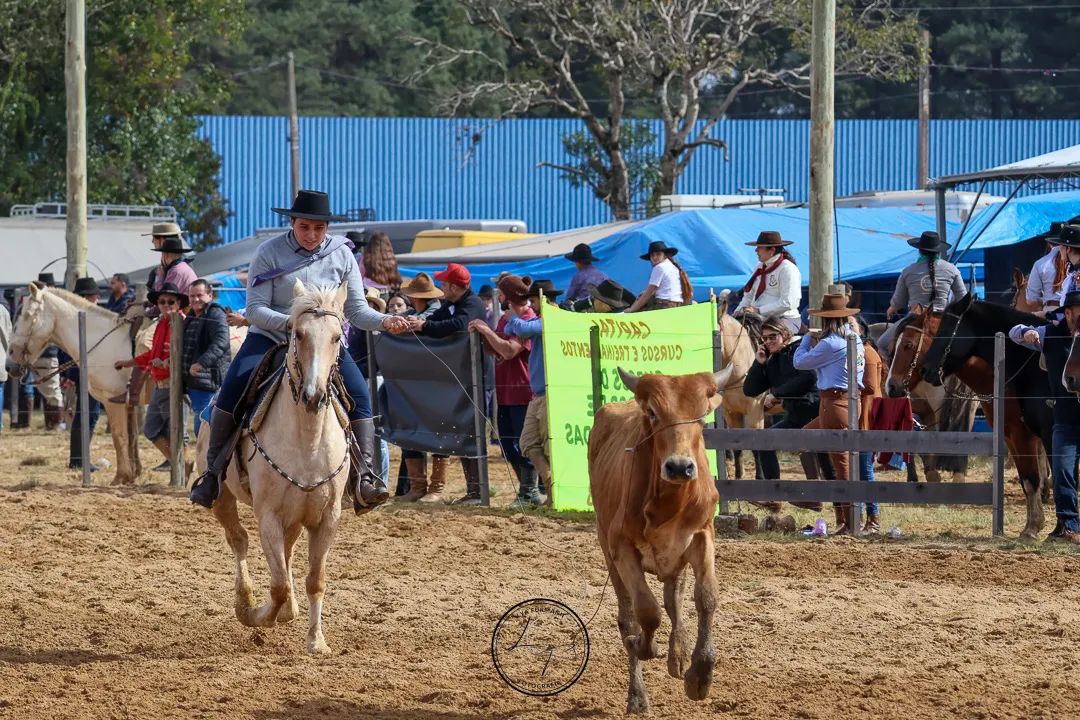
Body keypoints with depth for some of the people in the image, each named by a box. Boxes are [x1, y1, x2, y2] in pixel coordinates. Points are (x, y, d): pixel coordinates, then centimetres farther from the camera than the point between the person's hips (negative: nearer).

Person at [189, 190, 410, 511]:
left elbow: (357, 310, 4)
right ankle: (213, 471, -15)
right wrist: (289, 322, -26)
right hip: (270, 337, -2)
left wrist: (384, 321, -17)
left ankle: (364, 476, -24)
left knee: (359, 394, -22)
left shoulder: (342, 255, 3)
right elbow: (255, 310, -8)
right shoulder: (269, 253, -4)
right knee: (234, 386, -26)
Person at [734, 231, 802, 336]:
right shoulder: (760, 267, 19)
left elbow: (787, 303, -17)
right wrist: (738, 311, 1)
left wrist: (759, 311, -20)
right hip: (760, 319, 8)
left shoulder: (788, 269, -8)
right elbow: (749, 296, 21)